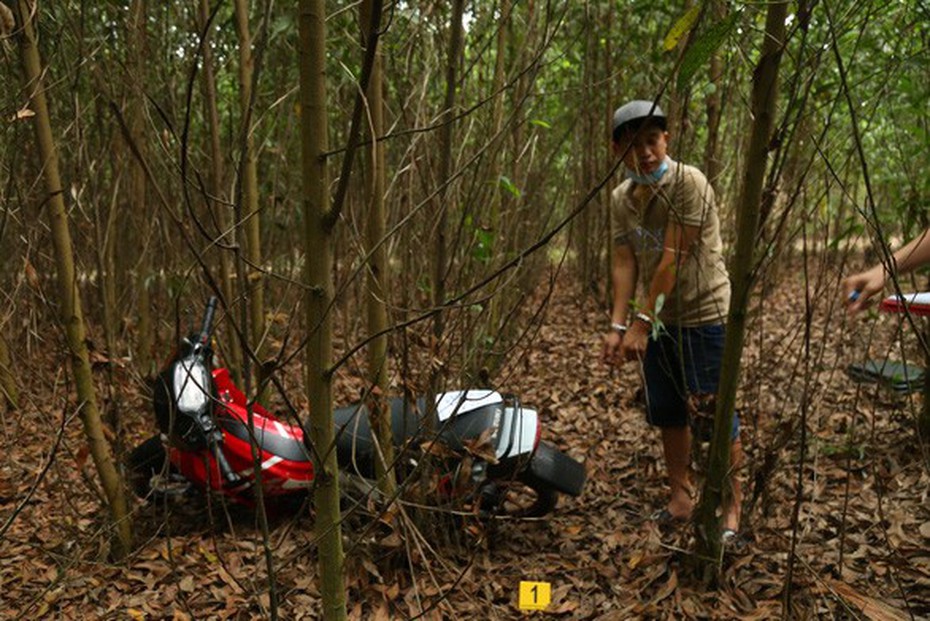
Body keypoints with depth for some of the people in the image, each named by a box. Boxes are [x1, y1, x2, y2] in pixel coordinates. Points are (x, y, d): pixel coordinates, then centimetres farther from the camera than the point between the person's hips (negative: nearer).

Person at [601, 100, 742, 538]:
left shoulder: (689, 183, -17)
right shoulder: (621, 198, 3)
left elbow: (673, 258, -22)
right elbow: (624, 262, -3)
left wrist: (642, 323, -23)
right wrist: (618, 325, -14)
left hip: (703, 314, -6)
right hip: (657, 319, 7)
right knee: (667, 413, 14)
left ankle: (731, 507, 16)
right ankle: (680, 500, 29)